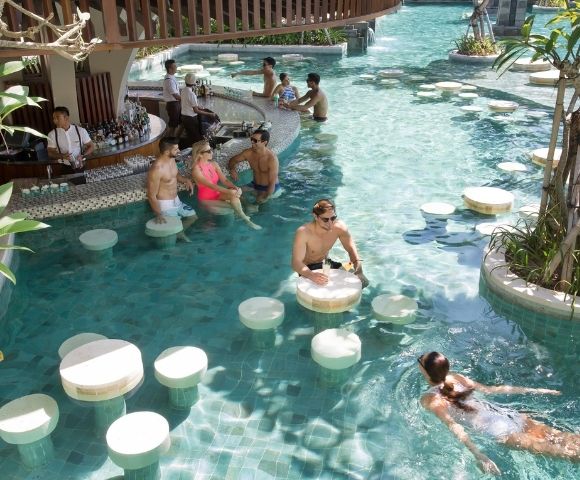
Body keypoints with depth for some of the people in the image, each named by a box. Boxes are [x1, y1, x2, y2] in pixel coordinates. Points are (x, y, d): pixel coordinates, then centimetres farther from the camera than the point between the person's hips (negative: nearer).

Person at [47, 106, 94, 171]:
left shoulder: (81, 130, -5)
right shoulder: (52, 134, -2)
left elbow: (91, 146, 2)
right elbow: (50, 153, 2)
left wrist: (82, 156, -16)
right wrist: (62, 156, -19)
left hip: (81, 167, 0)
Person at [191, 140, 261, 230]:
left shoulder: (213, 164, 0)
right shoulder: (196, 169, -20)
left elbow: (224, 180, -5)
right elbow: (211, 185, -27)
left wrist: (235, 187, -26)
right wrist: (229, 191, -36)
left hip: (217, 194, 5)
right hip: (206, 199, -5)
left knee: (234, 193, -27)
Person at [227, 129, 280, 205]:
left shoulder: (272, 158, -25)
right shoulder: (248, 153, -8)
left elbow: (272, 183, -24)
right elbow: (233, 160, 10)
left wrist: (265, 198, -30)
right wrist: (232, 169, -12)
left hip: (270, 188, -5)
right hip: (255, 186, 5)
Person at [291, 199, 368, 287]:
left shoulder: (339, 227, -16)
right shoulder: (303, 232, -30)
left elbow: (351, 249, -7)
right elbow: (296, 263, -34)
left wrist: (358, 270, -26)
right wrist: (311, 275, -55)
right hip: (308, 269, -4)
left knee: (363, 281, -7)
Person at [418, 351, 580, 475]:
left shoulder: (429, 400, -5)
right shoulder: (455, 377, 14)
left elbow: (452, 425, -20)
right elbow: (490, 389, 16)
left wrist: (478, 455, -30)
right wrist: (532, 390, 22)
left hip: (497, 429, -6)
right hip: (505, 414, 6)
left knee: (546, 447, -7)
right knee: (560, 437, 2)